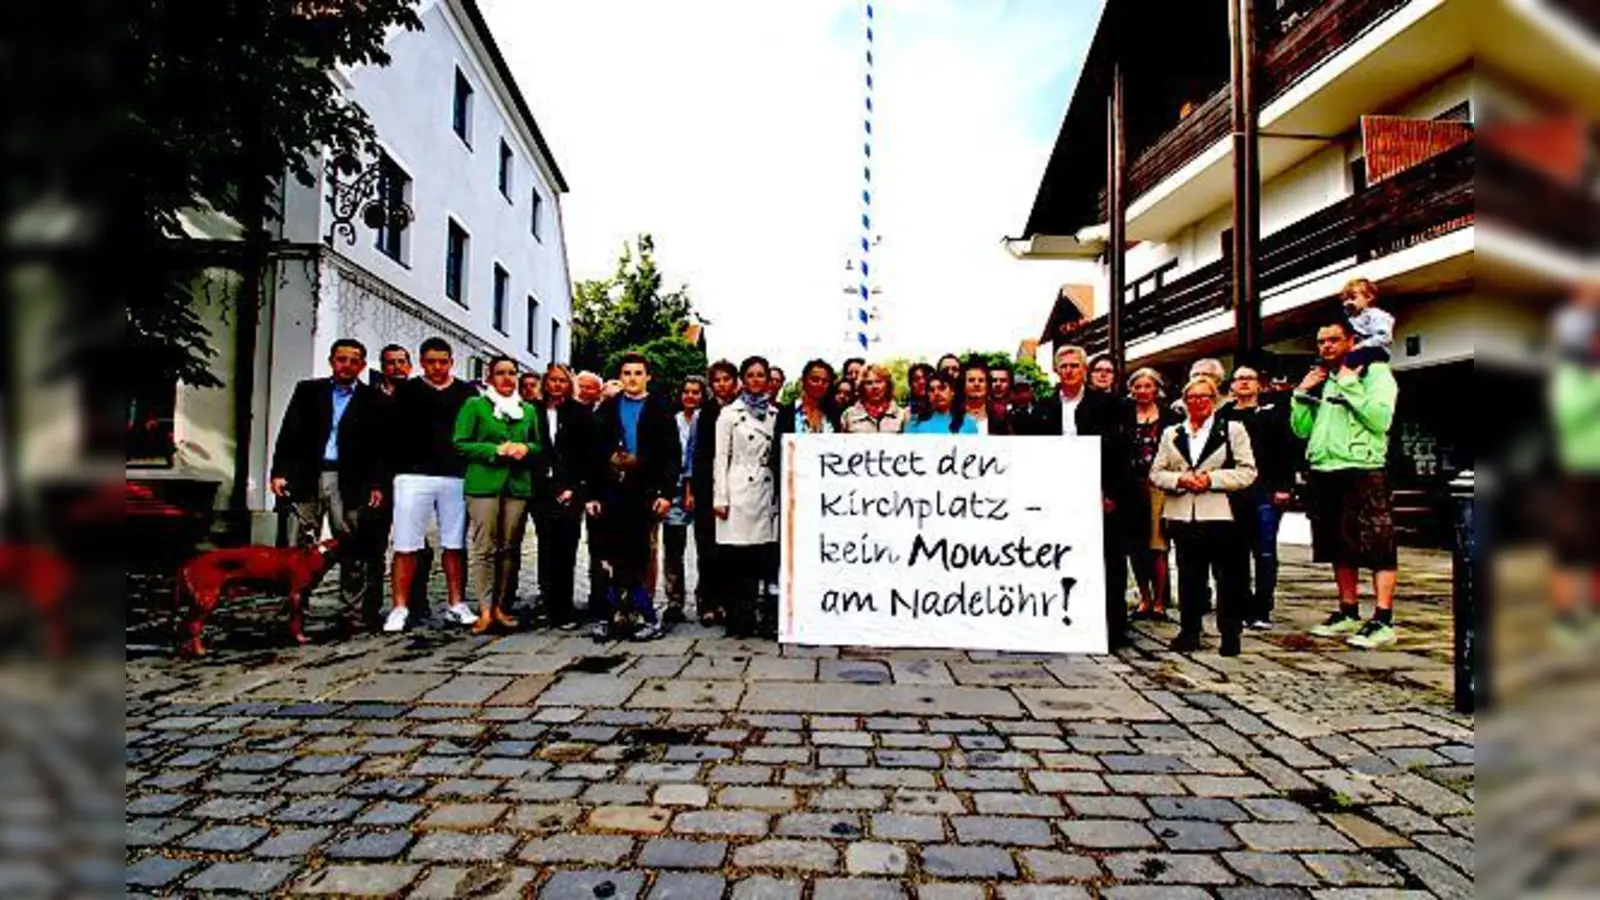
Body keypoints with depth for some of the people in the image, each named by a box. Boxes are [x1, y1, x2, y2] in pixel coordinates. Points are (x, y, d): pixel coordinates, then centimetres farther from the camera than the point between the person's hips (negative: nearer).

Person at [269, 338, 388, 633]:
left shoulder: (374, 401, 6)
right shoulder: (307, 391, 11)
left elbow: (382, 448, 3)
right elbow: (289, 434, 7)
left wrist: (378, 485, -4)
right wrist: (279, 471, -1)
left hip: (349, 483, -1)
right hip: (307, 478, 1)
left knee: (352, 550, 2)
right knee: (304, 547, 4)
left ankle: (355, 613, 8)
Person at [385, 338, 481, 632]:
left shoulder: (468, 393, 9)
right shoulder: (407, 391, 7)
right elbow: (395, 432, 2)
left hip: (456, 477, 1)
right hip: (414, 475, -1)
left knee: (454, 544, 8)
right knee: (406, 546, 0)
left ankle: (456, 603, 19)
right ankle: (400, 607, 9)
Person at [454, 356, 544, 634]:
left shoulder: (529, 410, 18)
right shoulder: (474, 406, 6)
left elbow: (540, 446, 21)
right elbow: (461, 444, 0)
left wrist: (526, 448, -1)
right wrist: (496, 450, -12)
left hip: (518, 485, 4)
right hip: (483, 484, -4)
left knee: (509, 548, 5)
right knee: (485, 547, -7)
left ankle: (500, 606, 13)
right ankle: (485, 609, -5)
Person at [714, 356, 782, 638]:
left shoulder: (776, 414, 12)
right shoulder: (730, 413, 4)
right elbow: (721, 457, 1)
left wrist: (781, 494, 7)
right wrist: (720, 497, -6)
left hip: (767, 491, 3)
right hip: (739, 491, -3)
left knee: (762, 557, 3)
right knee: (737, 558, -1)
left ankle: (755, 617, 14)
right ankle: (738, 620, 8)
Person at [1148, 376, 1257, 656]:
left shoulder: (1233, 430, 6)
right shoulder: (1171, 434, 15)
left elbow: (1247, 472, -2)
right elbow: (1156, 473, 10)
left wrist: (1212, 479, -13)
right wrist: (1179, 479, -9)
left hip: (1221, 515, -2)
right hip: (1183, 515, 3)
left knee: (1228, 577, 1)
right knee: (1189, 577, 8)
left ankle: (1230, 633, 12)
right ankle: (1189, 631, 17)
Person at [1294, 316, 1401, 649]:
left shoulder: (1374, 372, 0)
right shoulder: (1320, 380, 18)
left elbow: (1380, 419, -16)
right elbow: (1301, 429, 15)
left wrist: (1350, 386, -14)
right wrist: (1302, 393, 5)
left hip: (1363, 472, -7)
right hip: (1324, 472, 7)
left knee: (1377, 547, -6)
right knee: (1340, 549, 13)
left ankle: (1383, 620, -5)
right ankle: (1349, 613, 23)